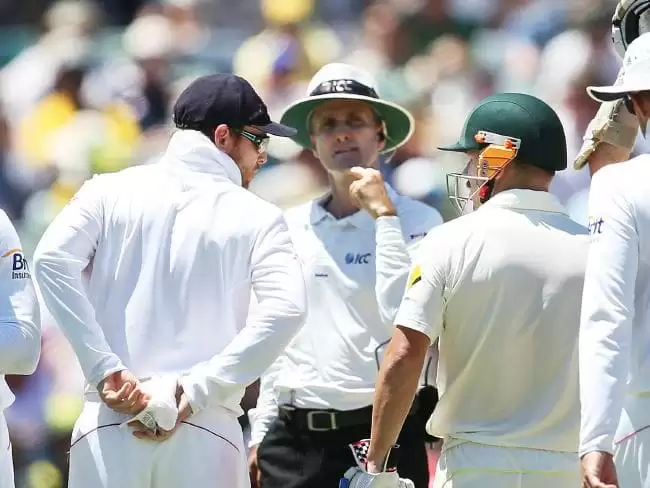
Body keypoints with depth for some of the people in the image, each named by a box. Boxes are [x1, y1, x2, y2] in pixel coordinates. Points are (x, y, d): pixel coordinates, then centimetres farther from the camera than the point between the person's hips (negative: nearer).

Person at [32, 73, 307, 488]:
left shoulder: (111, 192, 11)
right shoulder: (257, 217, 7)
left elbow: (53, 259, -5)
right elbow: (285, 310, -9)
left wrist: (104, 369, -7)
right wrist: (197, 391, -11)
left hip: (108, 423, 1)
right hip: (207, 436, -1)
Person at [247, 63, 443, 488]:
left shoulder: (416, 222, -1)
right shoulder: (291, 227, 14)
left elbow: (404, 316, -15)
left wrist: (383, 215, -12)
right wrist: (261, 433, 17)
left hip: (379, 436, -5)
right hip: (292, 438, 5)